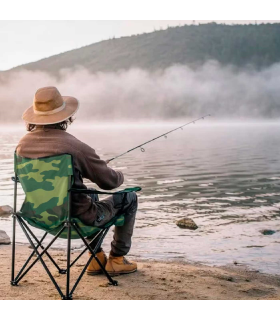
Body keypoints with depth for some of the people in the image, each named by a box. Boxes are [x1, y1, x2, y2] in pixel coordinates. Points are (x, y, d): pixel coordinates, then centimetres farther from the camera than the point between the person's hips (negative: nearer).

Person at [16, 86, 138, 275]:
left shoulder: (23, 144, -6)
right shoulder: (74, 146, -26)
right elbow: (110, 182, -15)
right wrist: (120, 176, 9)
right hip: (76, 218, -7)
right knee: (129, 198, 15)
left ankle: (97, 258, 37)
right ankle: (116, 260, 24)